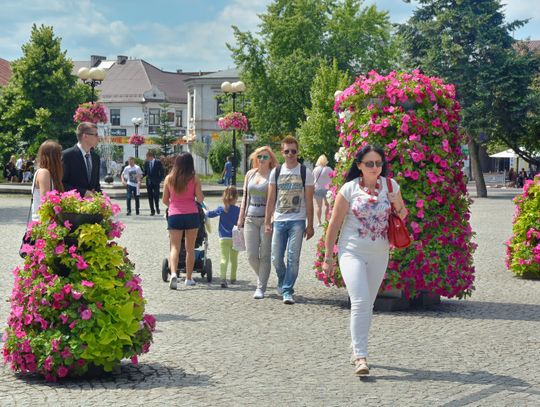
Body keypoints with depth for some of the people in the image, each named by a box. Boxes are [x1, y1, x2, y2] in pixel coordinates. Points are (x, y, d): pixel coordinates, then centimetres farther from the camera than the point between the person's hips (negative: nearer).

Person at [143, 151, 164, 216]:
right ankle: (152, 211, 9)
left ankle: (157, 208, 14)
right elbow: (145, 172, 12)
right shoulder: (146, 163, 8)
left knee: (156, 195, -8)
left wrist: (160, 179, -9)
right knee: (150, 197, 3)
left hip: (156, 182, -4)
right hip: (149, 182, 4)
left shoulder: (158, 162, -4)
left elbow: (162, 172, -2)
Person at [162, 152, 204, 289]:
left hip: (174, 215, 0)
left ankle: (173, 273, -22)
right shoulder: (194, 178, -3)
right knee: (190, 248, 10)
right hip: (192, 215, 0)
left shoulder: (169, 178, 1)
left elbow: (165, 200, 5)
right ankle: (189, 278, 15)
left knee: (175, 247, 1)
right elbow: (200, 199, -5)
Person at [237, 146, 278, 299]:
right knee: (251, 255, 2)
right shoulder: (250, 174, 13)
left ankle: (261, 288, 6)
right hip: (251, 218, 4)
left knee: (265, 256, -2)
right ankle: (262, 277, 28)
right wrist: (241, 217, 13)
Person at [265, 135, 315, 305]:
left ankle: (287, 291, 1)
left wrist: (310, 225, -2)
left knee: (293, 258, -7)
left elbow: (309, 201, 1)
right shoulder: (276, 172, 9)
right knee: (276, 258, 5)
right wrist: (267, 222, 6)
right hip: (279, 221, 3)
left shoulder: (305, 173, 2)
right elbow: (271, 199, 11)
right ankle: (283, 281, 31)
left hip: (297, 221, -3)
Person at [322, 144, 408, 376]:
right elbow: (334, 224, 0)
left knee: (368, 304, 12)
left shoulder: (390, 187, 2)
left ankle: (357, 349, 28)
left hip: (379, 255, 3)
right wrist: (327, 257, 0)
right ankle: (360, 357, -16)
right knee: (360, 301, -17)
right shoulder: (349, 189, -5)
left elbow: (401, 210, 19)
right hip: (351, 252, -3)